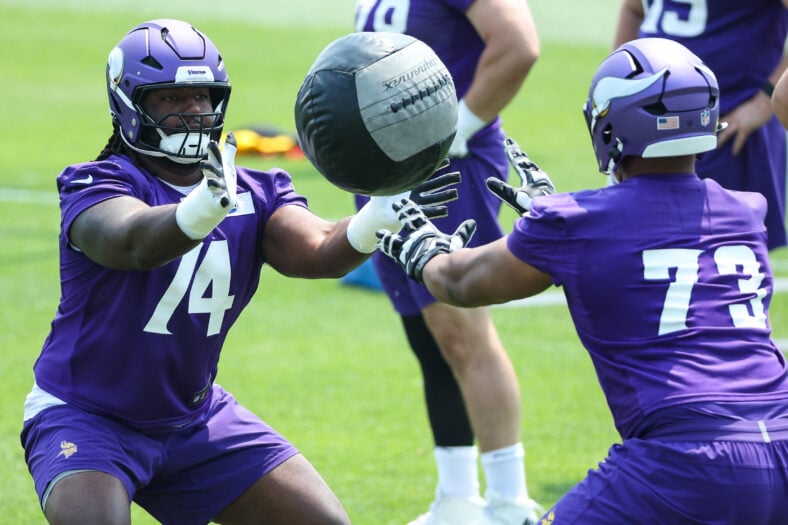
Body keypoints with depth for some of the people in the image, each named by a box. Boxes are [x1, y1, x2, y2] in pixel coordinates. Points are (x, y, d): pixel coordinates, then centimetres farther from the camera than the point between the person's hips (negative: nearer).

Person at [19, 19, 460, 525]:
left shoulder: (255, 194, -1)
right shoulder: (99, 185, -17)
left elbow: (315, 252, -20)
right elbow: (134, 242, -40)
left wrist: (378, 218, -42)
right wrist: (205, 206, -62)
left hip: (194, 420, 6)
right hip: (87, 418, -6)